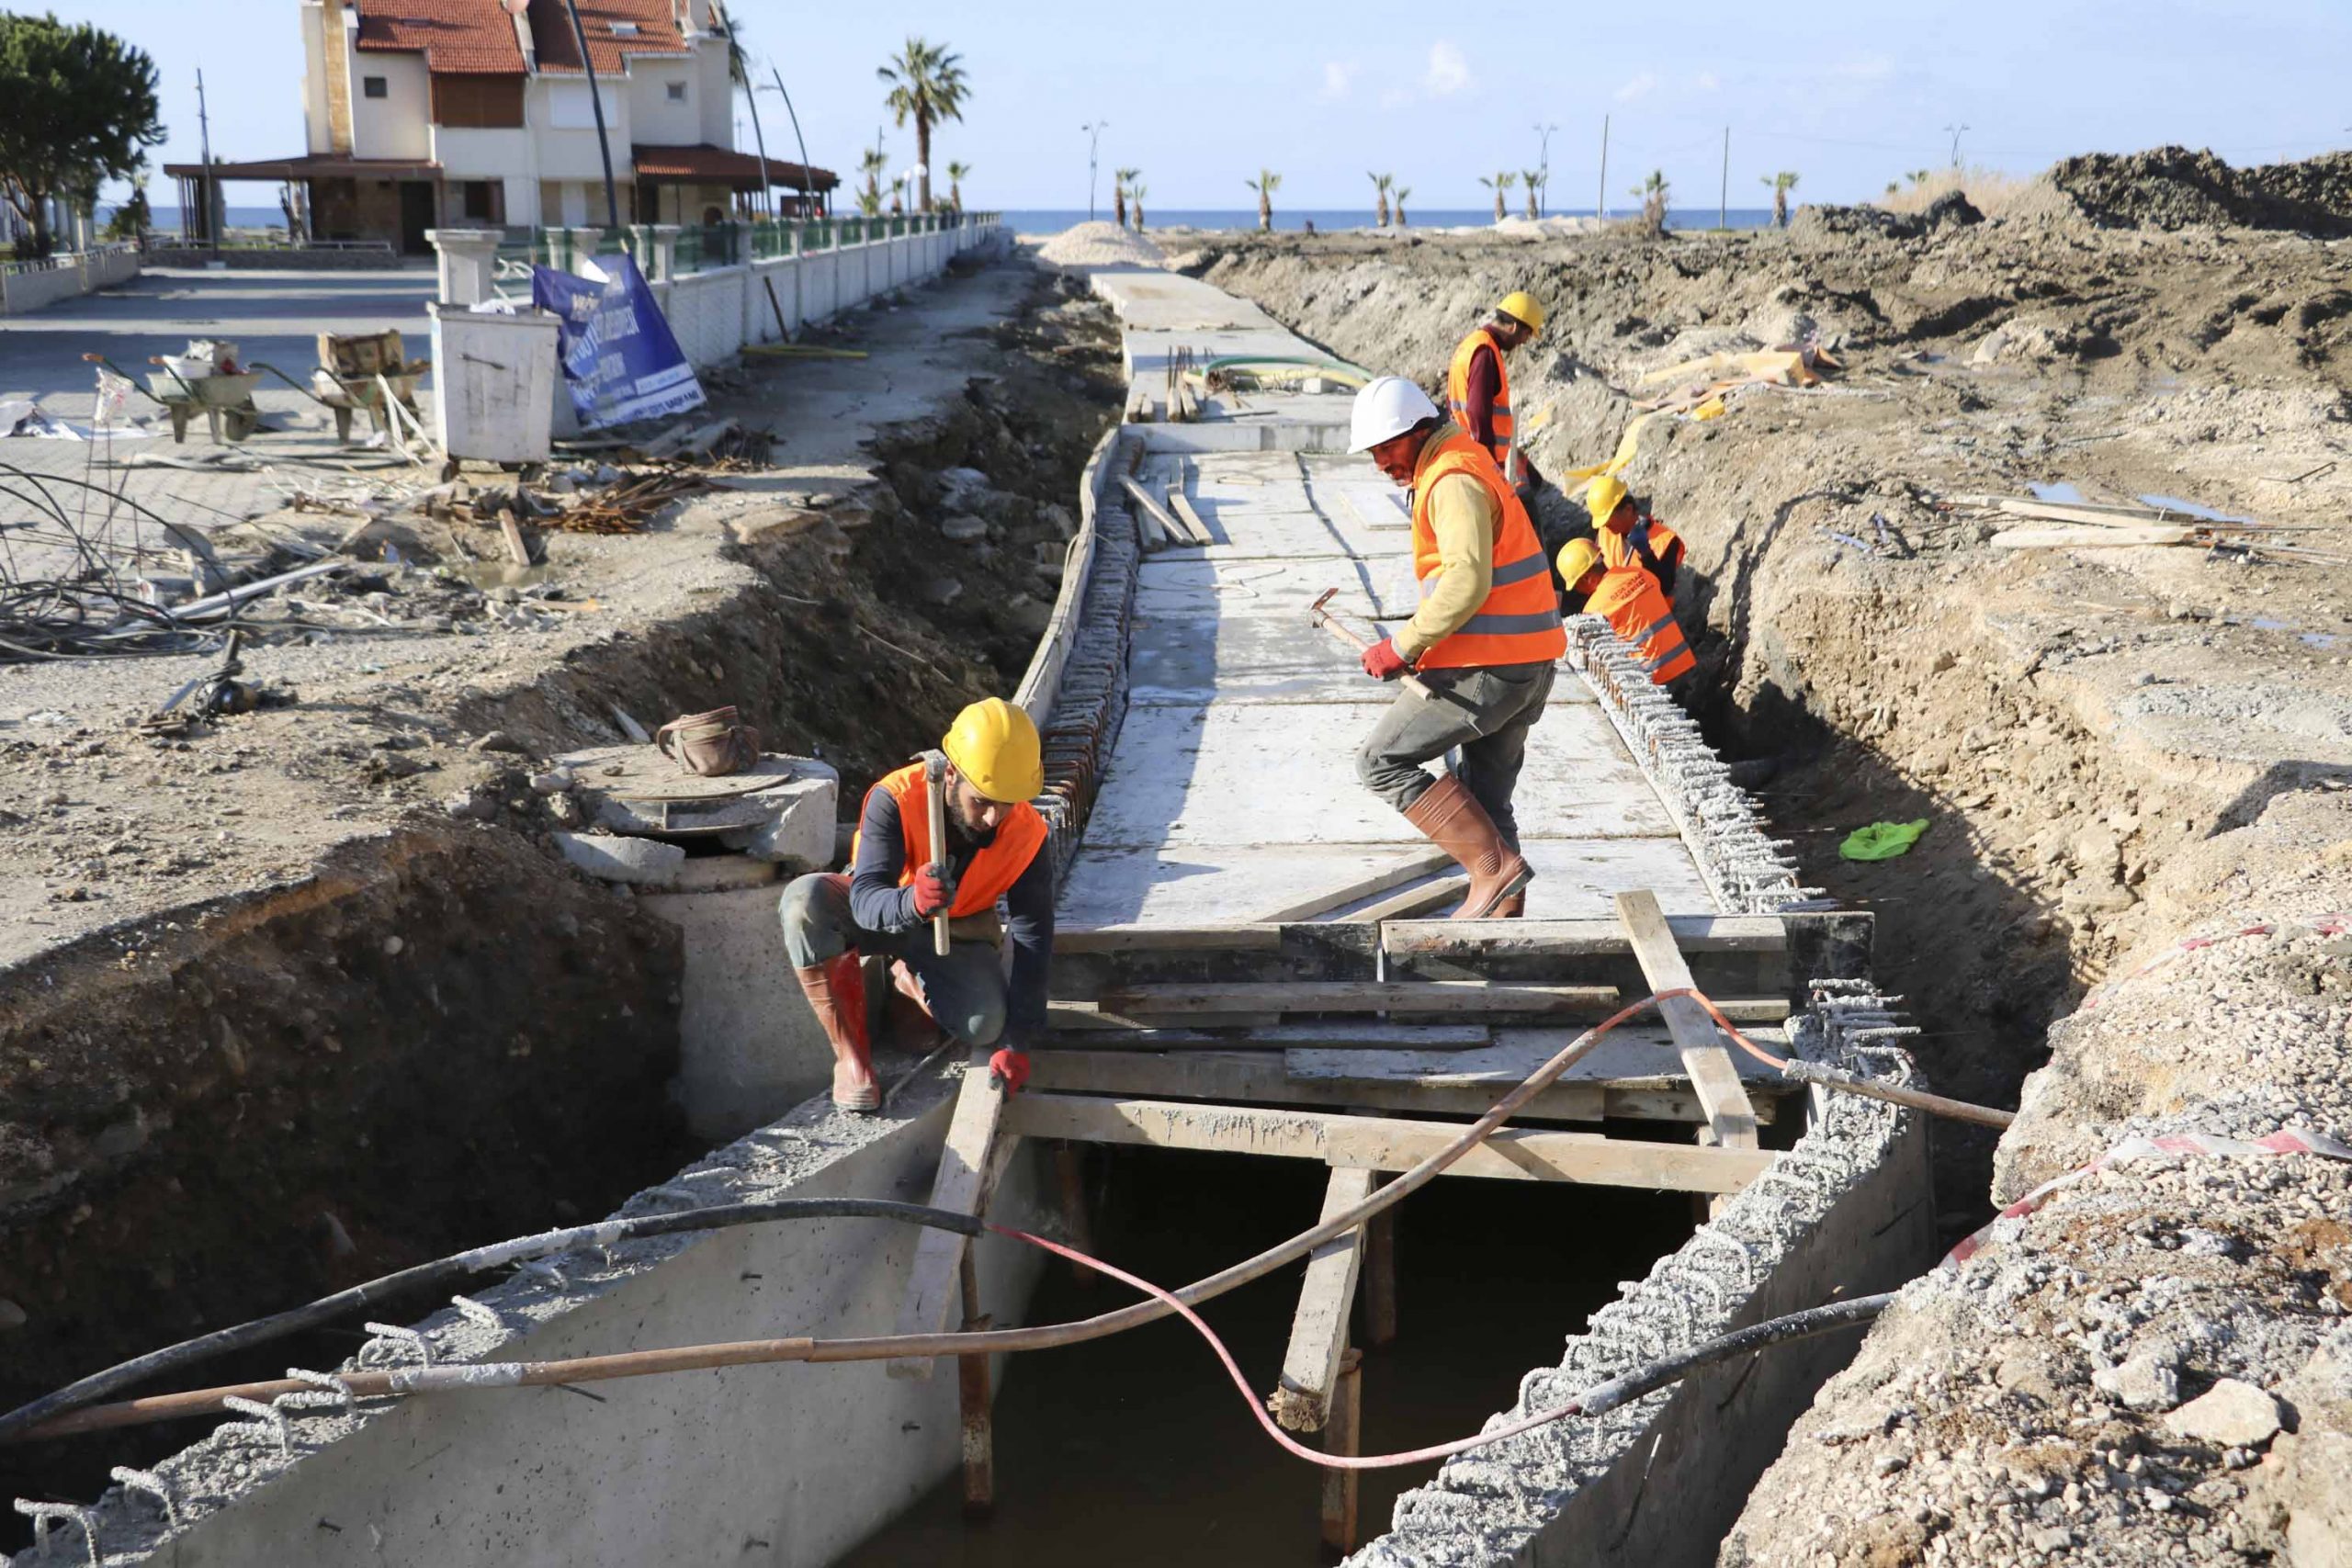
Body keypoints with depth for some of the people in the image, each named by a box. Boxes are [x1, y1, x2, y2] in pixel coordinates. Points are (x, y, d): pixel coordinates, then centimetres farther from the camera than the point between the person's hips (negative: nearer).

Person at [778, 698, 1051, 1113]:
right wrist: (911, 901, -65)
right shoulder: (896, 799, -31)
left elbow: (1034, 939, -22)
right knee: (805, 900, -34)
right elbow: (865, 899, -40)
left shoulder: (1026, 837, -24)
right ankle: (851, 1054, -24)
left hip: (958, 934, 2)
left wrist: (1016, 1044, -28)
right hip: (882, 916, -1)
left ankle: (912, 976, 9)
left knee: (985, 1025, -28)